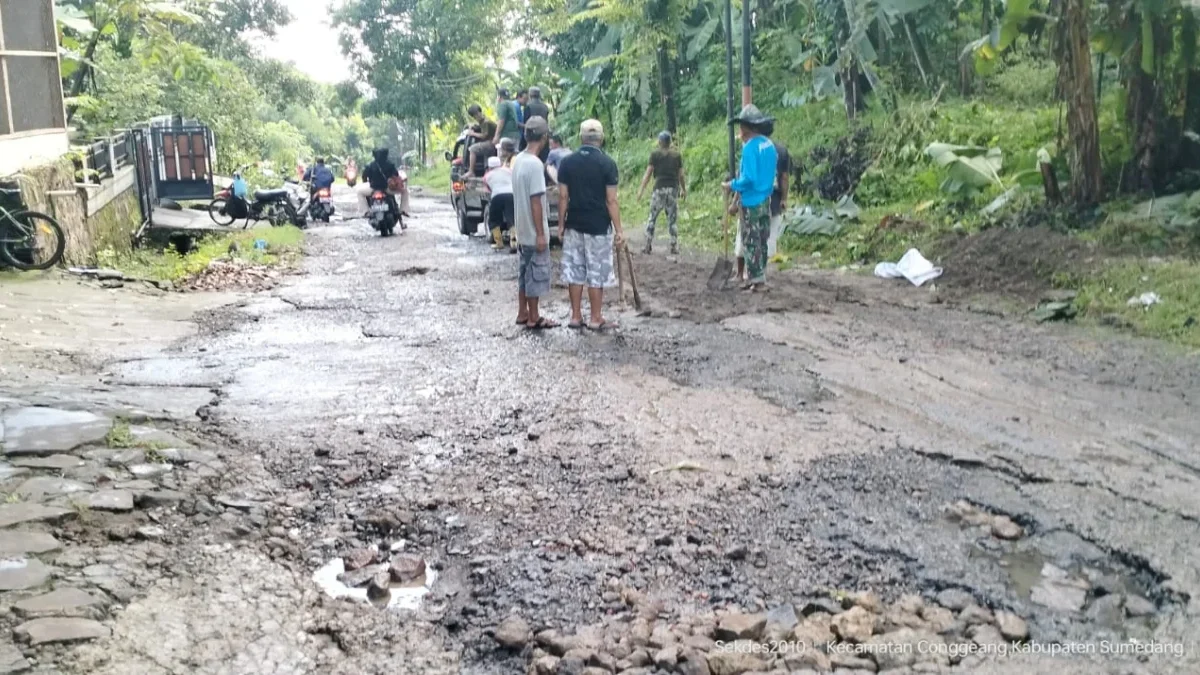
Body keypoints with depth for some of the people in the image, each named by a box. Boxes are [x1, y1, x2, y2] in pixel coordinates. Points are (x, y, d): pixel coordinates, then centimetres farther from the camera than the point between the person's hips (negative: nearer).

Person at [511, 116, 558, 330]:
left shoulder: (518, 160, 7)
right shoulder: (535, 164, -21)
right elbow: (535, 201, -22)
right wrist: (541, 233, -19)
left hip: (523, 229, 9)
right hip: (534, 231, -9)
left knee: (525, 272, 16)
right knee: (536, 274, 1)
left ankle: (522, 314, 23)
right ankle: (533, 318, 8)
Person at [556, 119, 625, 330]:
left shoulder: (566, 162, -1)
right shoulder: (607, 163, -10)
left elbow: (563, 197, 0)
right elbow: (611, 201, -11)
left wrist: (561, 224, 9)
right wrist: (619, 229, -5)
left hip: (574, 225, 3)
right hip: (599, 227, -3)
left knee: (574, 271, 11)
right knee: (597, 273, 5)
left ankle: (576, 316, 16)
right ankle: (596, 319, 10)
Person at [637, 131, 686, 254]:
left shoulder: (655, 154, -1)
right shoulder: (677, 155, 6)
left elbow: (648, 173, -4)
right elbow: (681, 175, 6)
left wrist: (642, 189, -3)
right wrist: (684, 189, 18)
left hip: (660, 188, -2)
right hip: (673, 189, 2)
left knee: (652, 218, 5)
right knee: (672, 219, 8)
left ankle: (648, 246, 2)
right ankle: (674, 246, 8)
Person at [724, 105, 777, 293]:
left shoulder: (750, 147, -18)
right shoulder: (769, 144, 8)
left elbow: (748, 179, -23)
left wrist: (732, 185, -7)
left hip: (752, 202, -8)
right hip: (766, 199, 8)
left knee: (751, 242, -1)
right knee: (761, 241, 14)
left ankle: (757, 280, 1)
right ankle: (758, 277, 21)